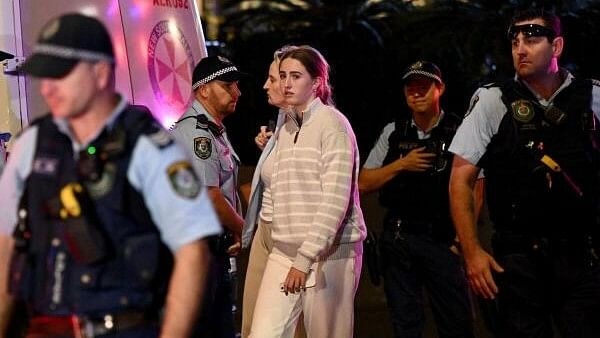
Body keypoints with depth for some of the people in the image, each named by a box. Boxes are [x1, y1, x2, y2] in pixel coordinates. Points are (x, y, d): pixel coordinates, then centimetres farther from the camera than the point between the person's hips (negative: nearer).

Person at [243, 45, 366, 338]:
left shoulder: (332, 124, -7)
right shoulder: (284, 127, 15)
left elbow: (335, 199, -15)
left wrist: (305, 259, -19)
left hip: (328, 252, -6)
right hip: (283, 252, 6)